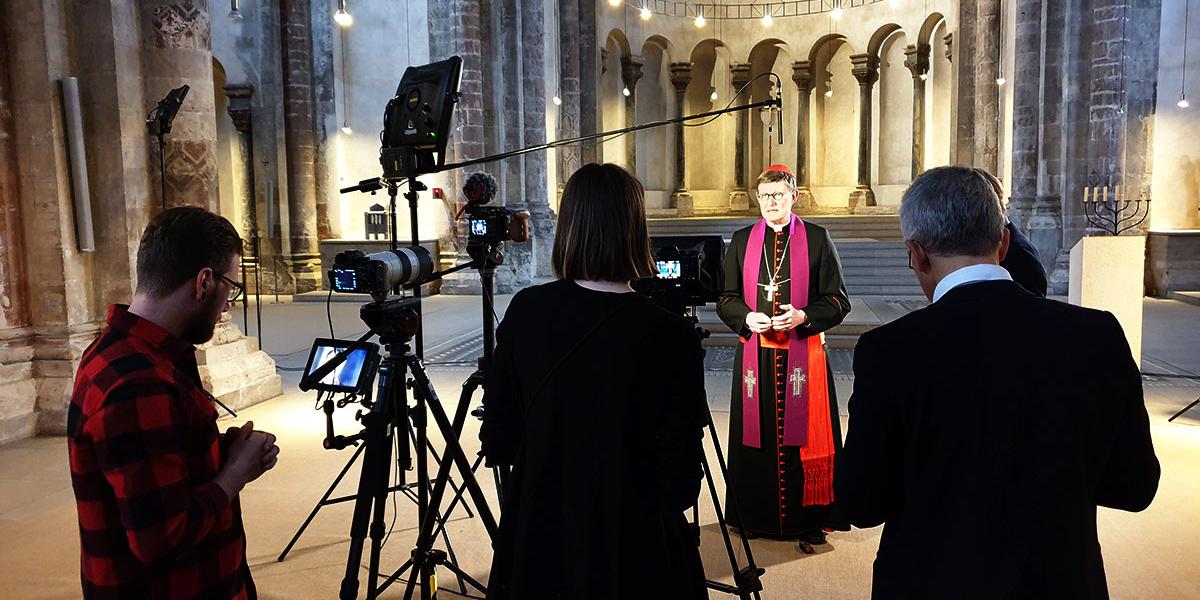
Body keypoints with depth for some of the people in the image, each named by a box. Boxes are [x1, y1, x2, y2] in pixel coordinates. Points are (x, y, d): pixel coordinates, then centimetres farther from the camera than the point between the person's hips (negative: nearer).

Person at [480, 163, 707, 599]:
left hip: (537, 537, 3)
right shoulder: (671, 337, -21)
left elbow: (497, 443, -2)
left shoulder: (525, 311, -10)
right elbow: (680, 483, -15)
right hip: (632, 551, -3)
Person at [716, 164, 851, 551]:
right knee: (756, 434, 7)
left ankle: (807, 520, 13)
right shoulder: (742, 241, 9)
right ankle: (756, 517, 20)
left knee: (803, 432, 1)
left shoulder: (817, 239, 1)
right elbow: (726, 298, 10)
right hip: (755, 354, 2)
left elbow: (838, 301, 1)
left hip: (803, 354, -2)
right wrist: (747, 318, -10)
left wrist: (803, 316, -15)